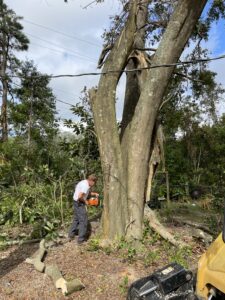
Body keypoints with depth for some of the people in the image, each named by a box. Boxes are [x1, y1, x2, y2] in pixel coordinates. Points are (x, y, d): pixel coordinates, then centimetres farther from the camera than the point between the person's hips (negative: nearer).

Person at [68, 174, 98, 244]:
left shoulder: (84, 182, 10)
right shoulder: (86, 186, -22)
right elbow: (80, 196, -29)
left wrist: (94, 194, 12)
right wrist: (85, 201, -13)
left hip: (76, 202, 10)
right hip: (79, 203, -10)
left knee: (76, 219, 21)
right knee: (83, 221, 0)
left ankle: (71, 235, 30)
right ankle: (81, 239, 7)